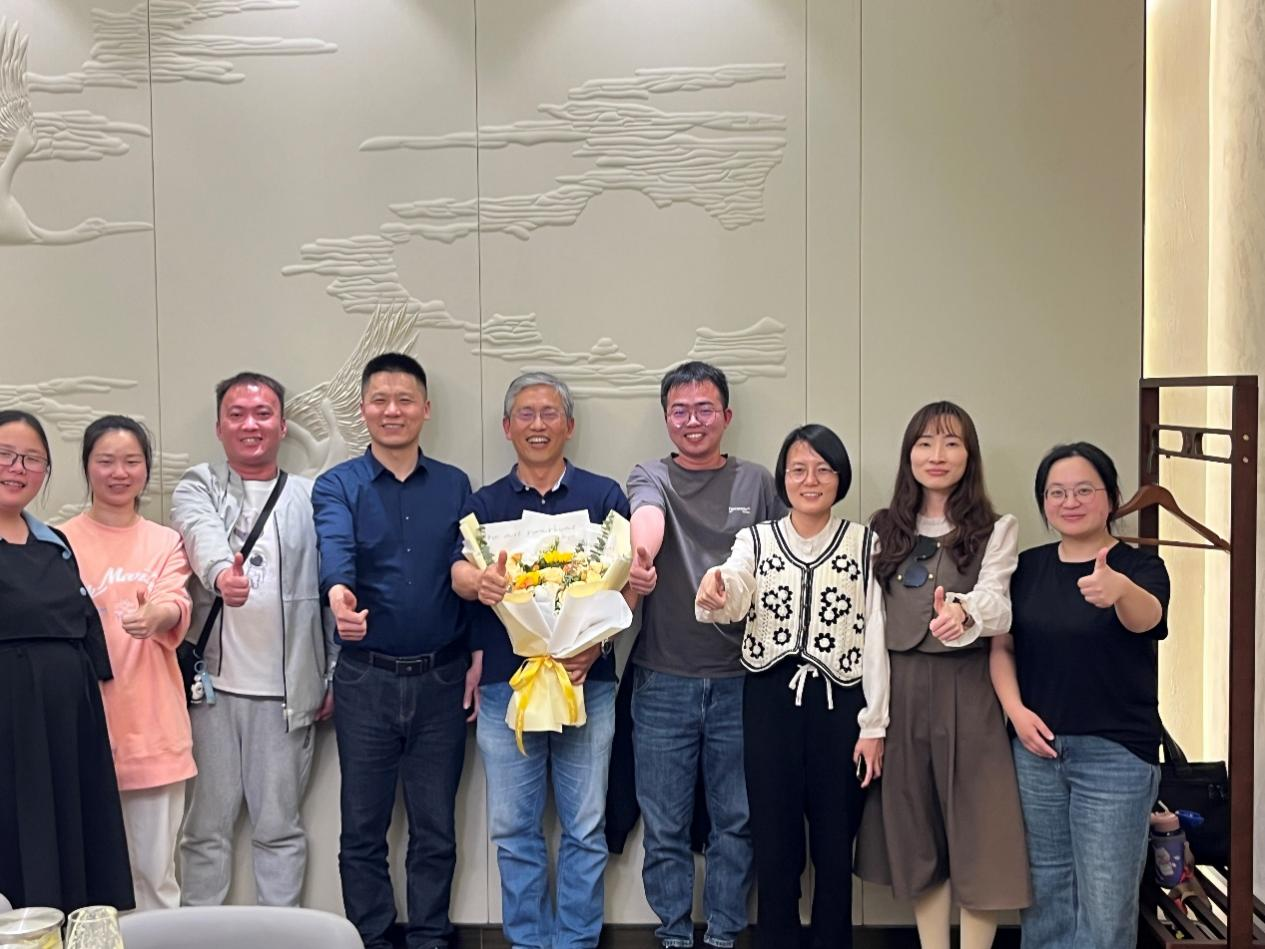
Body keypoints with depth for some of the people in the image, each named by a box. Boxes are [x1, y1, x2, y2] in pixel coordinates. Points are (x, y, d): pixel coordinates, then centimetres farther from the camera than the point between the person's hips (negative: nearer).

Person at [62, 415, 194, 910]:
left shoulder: (166, 542, 8)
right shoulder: (62, 541, 3)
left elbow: (178, 607, -10)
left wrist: (157, 615, -32)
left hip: (153, 727, 2)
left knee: (156, 873, 7)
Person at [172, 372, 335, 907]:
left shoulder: (311, 498, 8)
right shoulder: (197, 488, 5)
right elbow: (202, 536, -18)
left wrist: (336, 675, 4)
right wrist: (221, 572, -40)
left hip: (287, 689, 1)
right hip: (212, 683, 0)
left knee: (280, 828, 9)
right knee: (207, 827, 8)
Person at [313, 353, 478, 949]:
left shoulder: (454, 486, 6)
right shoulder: (337, 485, -1)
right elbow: (334, 546, -21)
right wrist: (338, 590, -43)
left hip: (442, 678, 1)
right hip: (366, 677, -1)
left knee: (436, 827, 10)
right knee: (363, 827, 9)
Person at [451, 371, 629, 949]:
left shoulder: (603, 496, 5)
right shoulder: (484, 504, 9)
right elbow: (459, 572, -6)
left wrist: (598, 645, -15)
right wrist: (479, 581, -30)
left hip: (586, 681, -1)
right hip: (506, 685, 1)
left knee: (585, 829, 5)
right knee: (514, 830, 8)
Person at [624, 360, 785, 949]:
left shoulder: (756, 483, 7)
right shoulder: (651, 478, 2)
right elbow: (647, 519, -22)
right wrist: (640, 558, -45)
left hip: (739, 678, 1)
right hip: (663, 680, -1)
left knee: (734, 821, 10)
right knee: (665, 827, 7)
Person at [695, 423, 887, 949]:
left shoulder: (864, 543, 1)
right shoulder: (755, 539, 3)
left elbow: (875, 636, -1)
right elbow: (734, 596, -19)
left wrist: (874, 724, -4)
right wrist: (713, 594, -43)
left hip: (839, 702, 0)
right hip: (770, 700, 1)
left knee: (835, 842, 9)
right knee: (774, 841, 7)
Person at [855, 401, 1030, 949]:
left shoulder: (996, 530, 1)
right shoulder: (885, 529, 11)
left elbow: (997, 604, -16)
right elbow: (869, 619, 10)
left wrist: (962, 613, -39)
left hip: (968, 688, -3)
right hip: (901, 687, 4)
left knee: (976, 827, -2)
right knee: (915, 828, 10)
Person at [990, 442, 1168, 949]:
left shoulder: (1140, 566, -5)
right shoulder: (1028, 567, 6)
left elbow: (1147, 618, -27)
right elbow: (1002, 645, 8)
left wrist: (1120, 590, -50)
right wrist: (1015, 710, -9)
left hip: (1116, 752, -3)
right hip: (1036, 747, 3)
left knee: (1106, 902, 0)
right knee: (1043, 889, 12)